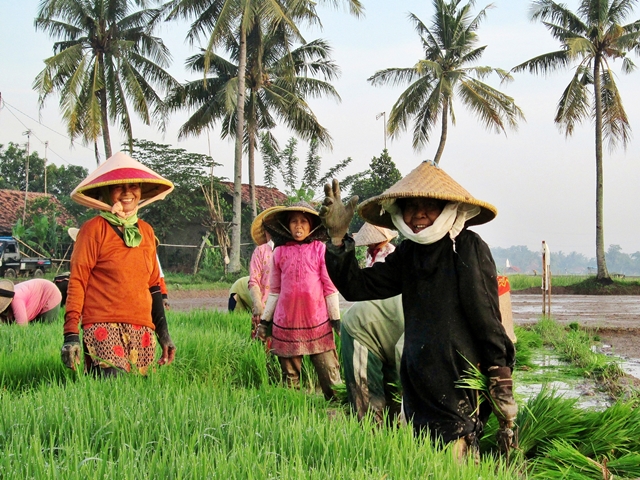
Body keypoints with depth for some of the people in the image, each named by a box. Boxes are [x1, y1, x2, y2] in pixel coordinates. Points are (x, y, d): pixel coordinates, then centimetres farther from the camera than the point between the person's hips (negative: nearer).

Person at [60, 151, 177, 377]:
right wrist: (71, 334, -13)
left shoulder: (146, 231, 16)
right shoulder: (94, 229, 0)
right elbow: (77, 281, -4)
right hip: (103, 327, -6)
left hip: (141, 330, 6)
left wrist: (163, 333, 19)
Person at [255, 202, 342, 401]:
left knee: (329, 374, -3)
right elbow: (274, 291, 12)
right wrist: (265, 320, 11)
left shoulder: (320, 250, -1)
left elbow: (330, 289, 2)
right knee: (290, 377, 8)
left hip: (318, 323, -2)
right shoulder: (280, 252, 5)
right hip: (286, 324, 2)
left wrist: (336, 319, 2)